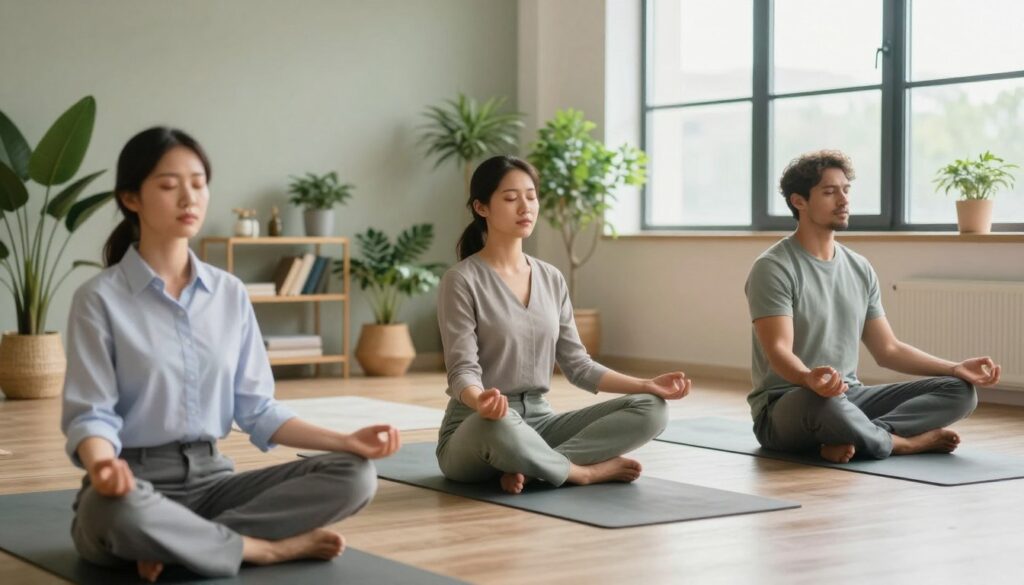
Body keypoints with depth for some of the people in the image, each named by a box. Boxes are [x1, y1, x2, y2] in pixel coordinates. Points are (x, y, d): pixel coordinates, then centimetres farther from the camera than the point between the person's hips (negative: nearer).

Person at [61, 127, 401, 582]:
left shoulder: (230, 293, 8)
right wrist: (102, 466, -35)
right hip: (136, 481, -5)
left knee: (353, 475, -15)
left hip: (210, 477, 5)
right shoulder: (100, 299, -6)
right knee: (118, 511, -42)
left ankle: (176, 544, -20)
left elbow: (255, 408, 7)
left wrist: (346, 440, -6)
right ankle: (269, 548, -17)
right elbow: (91, 414, -11)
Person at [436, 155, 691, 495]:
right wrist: (482, 402, -41)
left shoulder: (551, 279, 10)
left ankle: (532, 467, -21)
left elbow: (576, 364, 9)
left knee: (650, 409, -13)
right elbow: (463, 371, -17)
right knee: (501, 425, -44)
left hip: (539, 420, 6)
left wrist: (646, 385, -4)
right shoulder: (462, 281, -10)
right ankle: (585, 471, -15)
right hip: (476, 431, -6)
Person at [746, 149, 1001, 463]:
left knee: (959, 391, -8)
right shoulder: (774, 268, -12)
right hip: (785, 408, -7)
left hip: (849, 398, 7)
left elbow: (887, 349, 14)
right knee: (823, 401, -44)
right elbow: (779, 351, -23)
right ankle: (906, 442, -16)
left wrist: (955, 368, 0)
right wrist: (809, 378, -46)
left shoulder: (860, 269, 11)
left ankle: (854, 438, -28)